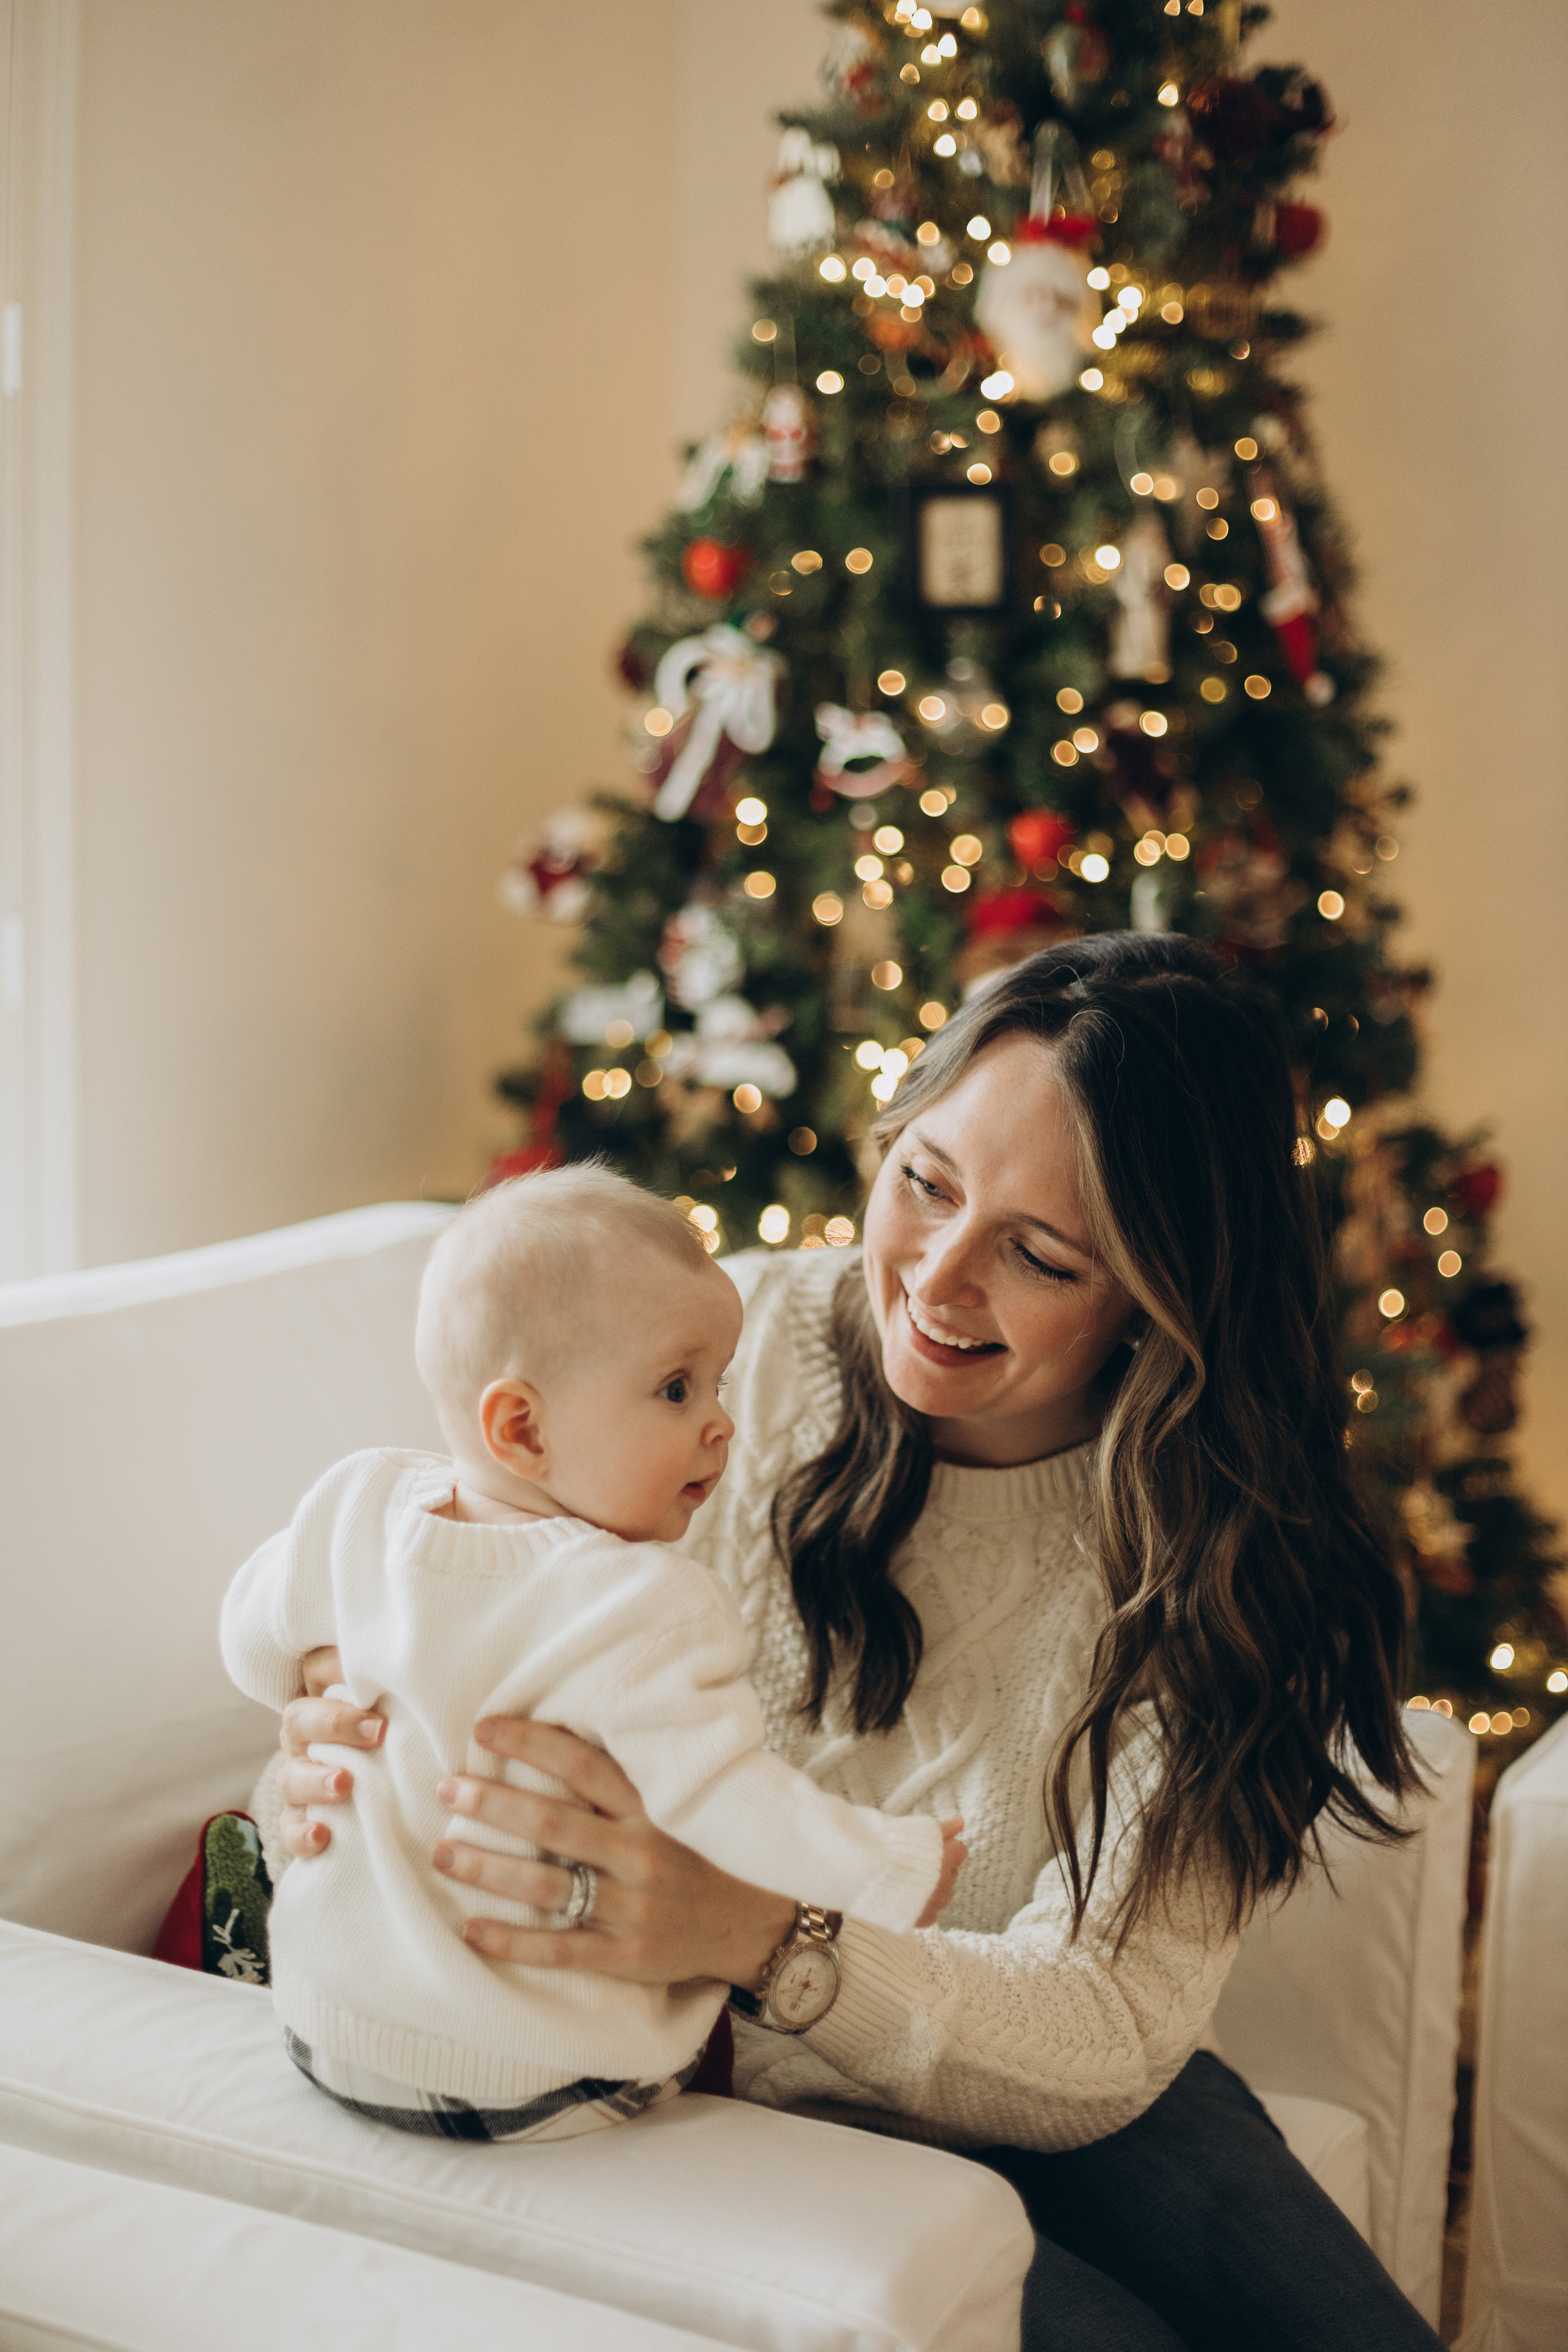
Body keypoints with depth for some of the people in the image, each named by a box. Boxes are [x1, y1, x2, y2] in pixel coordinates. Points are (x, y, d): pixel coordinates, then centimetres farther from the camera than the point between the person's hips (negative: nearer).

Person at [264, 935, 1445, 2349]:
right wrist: (350, 1769, -30)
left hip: (1033, 2107, 2)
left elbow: (1109, 2034, -20)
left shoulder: (1223, 1552, -12)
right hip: (713, 2093, -2)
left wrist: (753, 1934, -39)